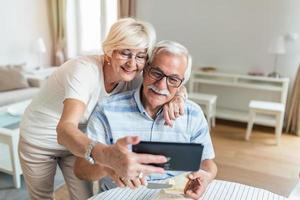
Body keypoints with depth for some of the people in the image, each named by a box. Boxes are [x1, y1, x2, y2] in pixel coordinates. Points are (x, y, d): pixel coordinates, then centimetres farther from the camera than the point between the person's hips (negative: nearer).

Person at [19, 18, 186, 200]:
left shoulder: (130, 78, -18)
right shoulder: (84, 71, -35)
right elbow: (64, 130, -48)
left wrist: (176, 93, -36)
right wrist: (107, 155, -68)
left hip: (75, 142, 4)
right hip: (38, 143, -4)